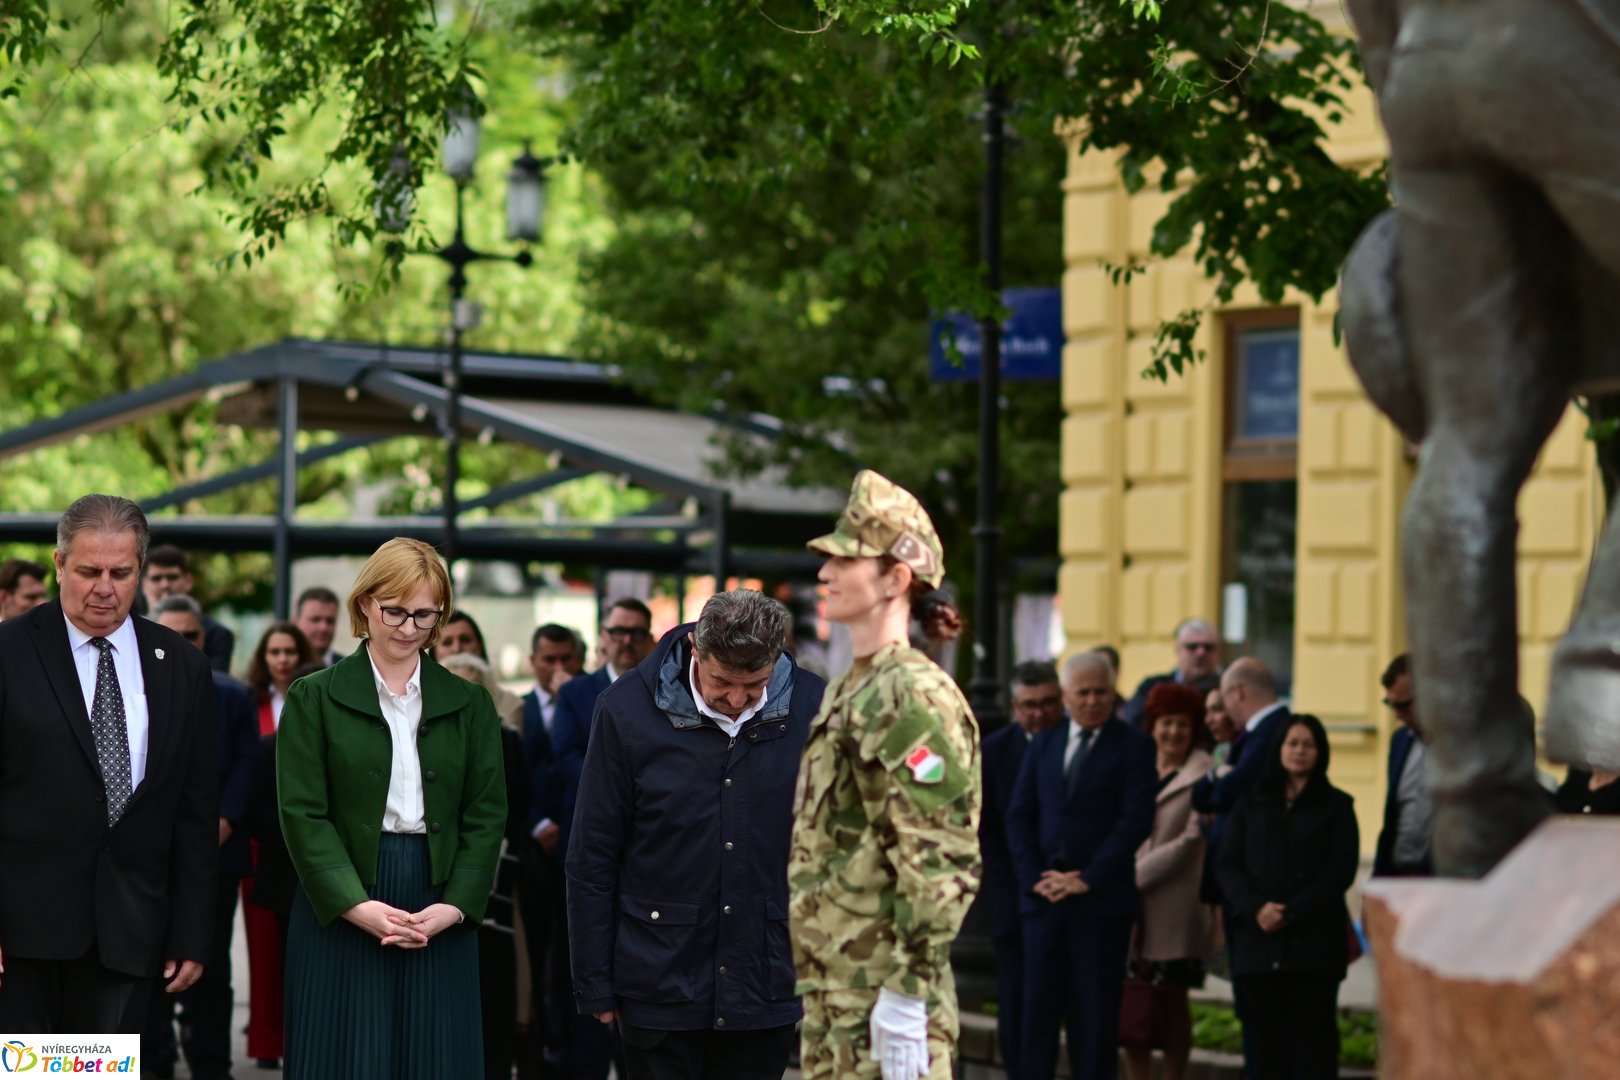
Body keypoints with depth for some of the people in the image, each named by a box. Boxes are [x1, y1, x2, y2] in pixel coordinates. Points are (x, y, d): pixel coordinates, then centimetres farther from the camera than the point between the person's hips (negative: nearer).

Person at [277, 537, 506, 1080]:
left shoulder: (469, 704, 11)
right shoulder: (314, 698, 3)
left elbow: (486, 815, 6)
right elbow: (302, 812, -4)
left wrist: (455, 907, -9)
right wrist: (357, 905, -15)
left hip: (440, 917, 2)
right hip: (339, 912, -2)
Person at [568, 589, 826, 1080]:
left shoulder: (813, 707, -5)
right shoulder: (628, 708, -7)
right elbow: (592, 858, -2)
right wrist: (595, 983, -1)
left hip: (767, 983, 1)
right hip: (661, 980, -1)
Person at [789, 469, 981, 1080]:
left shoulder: (915, 697, -14)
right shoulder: (847, 693, 16)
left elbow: (940, 863, -20)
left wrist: (907, 995, -23)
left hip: (885, 993, -10)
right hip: (831, 983, 10)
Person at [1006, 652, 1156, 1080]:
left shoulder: (1133, 745, 0)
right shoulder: (1044, 744, 14)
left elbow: (1136, 819, -8)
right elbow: (1019, 815, 11)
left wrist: (1087, 880, -12)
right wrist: (1033, 877, -3)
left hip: (1101, 900, -4)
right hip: (1043, 896, 4)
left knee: (1096, 1010, 0)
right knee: (1038, 1006, 2)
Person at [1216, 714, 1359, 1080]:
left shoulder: (1336, 806, 7)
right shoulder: (1252, 804, 15)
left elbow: (1340, 871, -2)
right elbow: (1227, 864, 6)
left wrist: (1291, 913, -12)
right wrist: (1256, 908, -11)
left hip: (1314, 941, -2)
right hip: (1257, 938, 2)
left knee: (1312, 1034, -4)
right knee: (1264, 1035, 0)